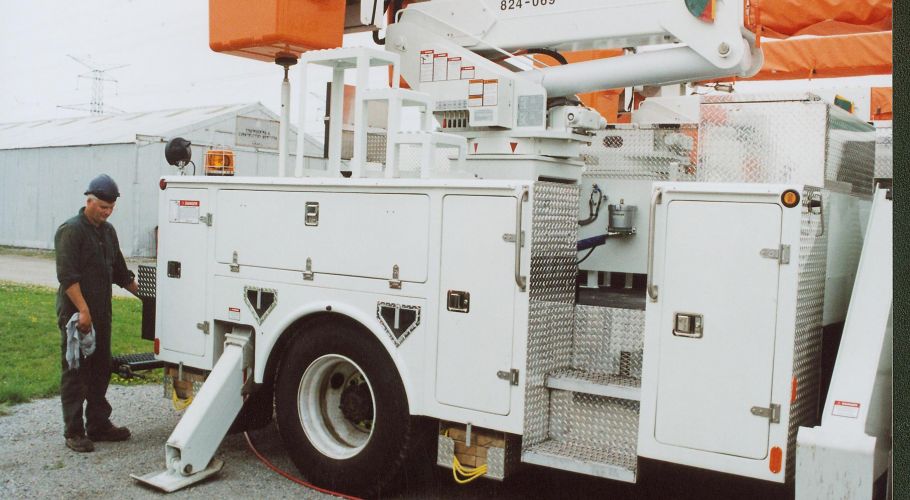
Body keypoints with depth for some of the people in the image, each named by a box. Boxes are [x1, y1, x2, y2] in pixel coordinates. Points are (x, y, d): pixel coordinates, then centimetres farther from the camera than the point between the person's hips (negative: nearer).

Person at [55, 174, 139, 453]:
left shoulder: (108, 231, 14)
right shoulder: (71, 231, -11)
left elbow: (120, 272, 22)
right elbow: (67, 275, -20)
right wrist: (83, 310, -26)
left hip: (101, 315, 8)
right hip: (75, 314, -8)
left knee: (100, 371, 14)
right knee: (75, 373, -1)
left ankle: (99, 425, 24)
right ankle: (73, 432, 6)